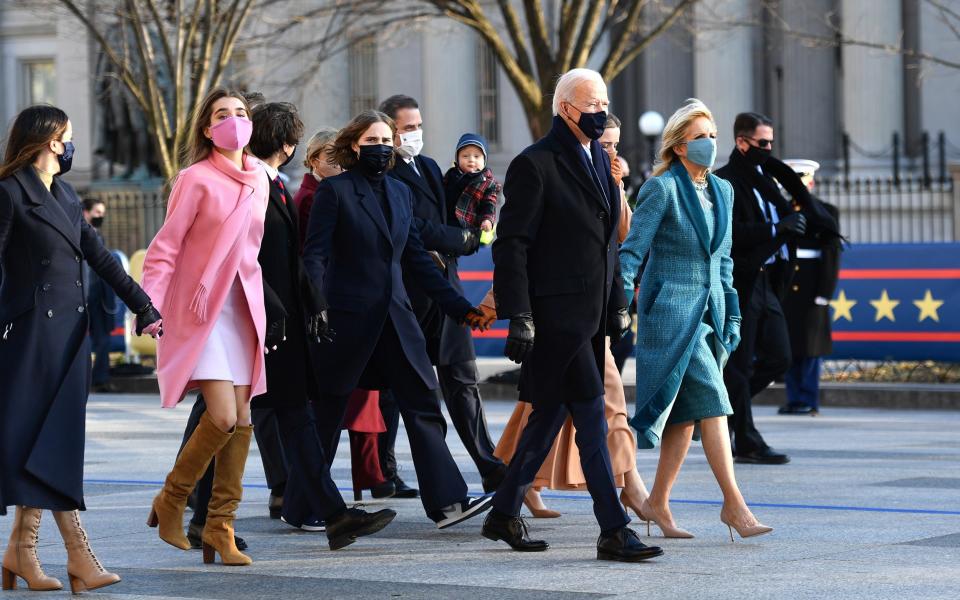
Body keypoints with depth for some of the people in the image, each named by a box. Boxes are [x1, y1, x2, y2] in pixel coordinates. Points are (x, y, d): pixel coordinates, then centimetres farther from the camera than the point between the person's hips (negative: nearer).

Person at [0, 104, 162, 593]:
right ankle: (78, 554, -10)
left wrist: (143, 306, 13)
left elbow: (100, 258, 17)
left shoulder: (65, 196, 16)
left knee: (57, 442, 4)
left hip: (70, 330, 8)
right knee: (43, 442, -7)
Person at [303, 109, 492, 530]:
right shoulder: (334, 190, -5)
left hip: (395, 316, 6)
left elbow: (416, 258, 16)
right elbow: (315, 255, -10)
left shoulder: (400, 192, 14)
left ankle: (446, 502, -5)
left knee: (423, 404, -3)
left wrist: (458, 306, 11)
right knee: (328, 412, 3)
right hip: (347, 317, -6)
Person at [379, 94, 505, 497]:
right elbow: (414, 229, -18)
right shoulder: (383, 175, -11)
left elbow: (452, 219, 18)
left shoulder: (428, 167, 16)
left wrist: (442, 249, -4)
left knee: (462, 380, 6)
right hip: (406, 292, -7)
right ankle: (383, 473, 10)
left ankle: (489, 468, 7)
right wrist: (462, 239, -7)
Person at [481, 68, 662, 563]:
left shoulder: (600, 161, 16)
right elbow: (512, 244, -12)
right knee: (591, 418, -9)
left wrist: (618, 306, 18)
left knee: (550, 413, 13)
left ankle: (504, 513, 23)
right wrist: (518, 317, -17)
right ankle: (614, 531, -7)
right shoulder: (535, 164, -10)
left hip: (590, 313, 8)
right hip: (555, 313, -8)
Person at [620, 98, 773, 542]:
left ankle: (657, 503, 16)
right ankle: (734, 504, -13)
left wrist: (731, 316, 17)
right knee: (712, 404, -14)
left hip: (708, 312, 7)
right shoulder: (662, 188, -8)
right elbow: (633, 248, -10)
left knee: (686, 415, 7)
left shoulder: (722, 191, 13)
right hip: (671, 310, -7)